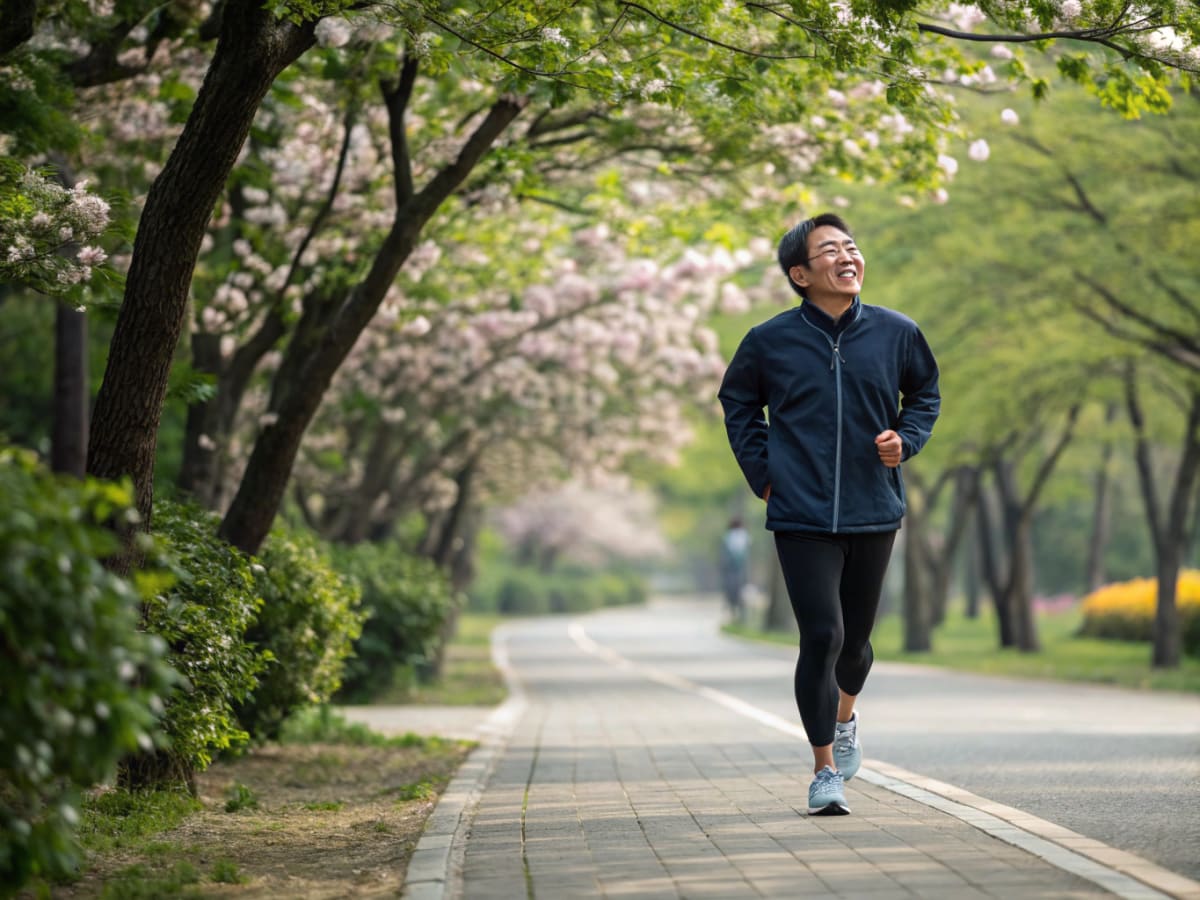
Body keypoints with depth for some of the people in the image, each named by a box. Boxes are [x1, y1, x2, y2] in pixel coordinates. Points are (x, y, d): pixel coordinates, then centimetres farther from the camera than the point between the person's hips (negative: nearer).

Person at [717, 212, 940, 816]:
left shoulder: (895, 333, -1)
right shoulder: (770, 341, -5)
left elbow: (926, 392, 17)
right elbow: (737, 402, 13)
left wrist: (905, 438, -1)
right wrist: (762, 472, 4)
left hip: (873, 513, 3)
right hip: (802, 516, -3)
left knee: (855, 635, 15)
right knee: (822, 636, -11)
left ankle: (844, 717, 48)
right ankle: (825, 770, 2)